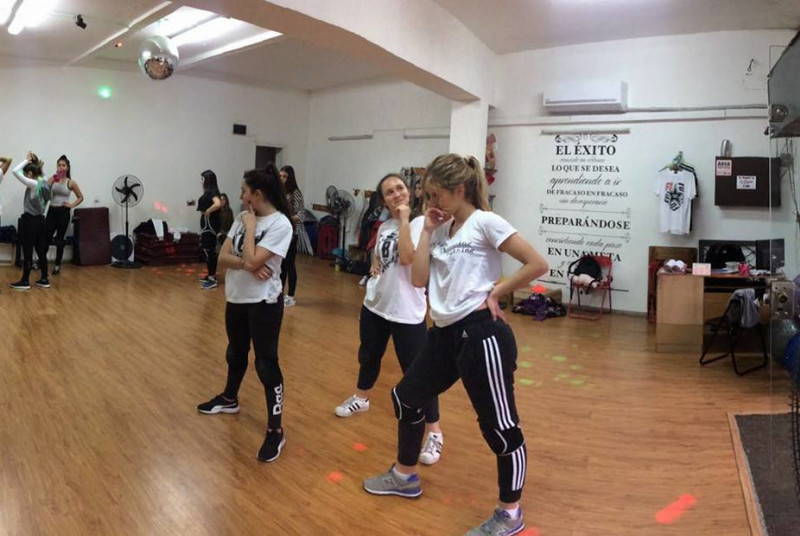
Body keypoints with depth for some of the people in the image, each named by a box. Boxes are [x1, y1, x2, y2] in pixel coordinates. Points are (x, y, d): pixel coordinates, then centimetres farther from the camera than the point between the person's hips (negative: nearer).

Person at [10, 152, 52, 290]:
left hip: (29, 220, -8)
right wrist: (35, 163, 13)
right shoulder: (44, 183, 6)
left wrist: (27, 160, -8)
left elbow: (16, 171, -19)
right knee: (41, 251, 11)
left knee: (27, 252, -1)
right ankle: (44, 280, 14)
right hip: (40, 220, 8)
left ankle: (25, 281, 6)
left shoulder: (33, 184, -16)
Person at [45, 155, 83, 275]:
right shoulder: (52, 179, 2)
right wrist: (54, 180, -26)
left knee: (60, 240, 6)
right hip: (51, 211, 1)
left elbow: (81, 197, 9)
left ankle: (57, 265, 17)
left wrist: (72, 205, -3)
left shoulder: (71, 183, -1)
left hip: (63, 212, -1)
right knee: (46, 238, -3)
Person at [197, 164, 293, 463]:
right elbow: (222, 257, 0)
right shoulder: (243, 218, 4)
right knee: (235, 353, 25)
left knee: (266, 363, -3)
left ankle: (275, 431, 8)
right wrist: (246, 264, -19)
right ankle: (229, 399, 49)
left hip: (264, 303, -8)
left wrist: (250, 226, -14)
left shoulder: (280, 224, -18)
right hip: (236, 298, 8)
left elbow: (251, 260, -26)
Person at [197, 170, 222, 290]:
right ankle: (211, 275, 24)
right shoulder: (209, 191, 13)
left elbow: (218, 204, -33)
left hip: (210, 224, -10)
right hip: (208, 224, 10)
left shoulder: (212, 191, -16)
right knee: (209, 249, 15)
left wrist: (207, 211, -21)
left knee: (208, 250, -7)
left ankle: (212, 279, -3)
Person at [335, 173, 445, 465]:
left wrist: (404, 219, -21)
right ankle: (361, 399, 52)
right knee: (368, 356, 26)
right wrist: (374, 266, 3)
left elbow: (407, 258, -27)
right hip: (375, 304, 7)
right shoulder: (384, 226, 7)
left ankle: (435, 433, 9)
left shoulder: (420, 222, -12)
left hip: (407, 310, -7)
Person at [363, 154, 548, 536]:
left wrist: (495, 292, -10)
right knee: (406, 398, 20)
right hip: (445, 333, 9)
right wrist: (427, 230, 3)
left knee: (500, 426, 3)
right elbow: (418, 279, 4)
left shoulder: (485, 222, -10)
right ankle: (404, 477, 42)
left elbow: (537, 264, -15)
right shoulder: (441, 229, 12)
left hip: (481, 334, -9)